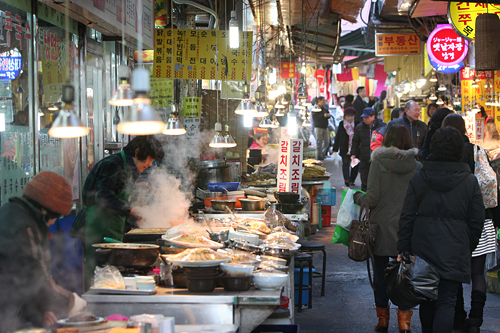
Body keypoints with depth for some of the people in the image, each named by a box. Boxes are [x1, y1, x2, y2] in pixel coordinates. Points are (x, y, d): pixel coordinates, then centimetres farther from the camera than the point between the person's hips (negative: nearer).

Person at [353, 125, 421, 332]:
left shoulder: (379, 163, -8)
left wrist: (358, 198, 8)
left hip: (382, 227, -1)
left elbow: (373, 198, -11)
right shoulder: (417, 167, -3)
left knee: (381, 274, 10)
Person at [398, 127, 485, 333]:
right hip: (454, 252, -2)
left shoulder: (418, 179, -1)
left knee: (427, 301, 17)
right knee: (446, 302, -3)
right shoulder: (470, 181, -4)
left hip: (423, 249, 2)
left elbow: (407, 218, 0)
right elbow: (477, 221, 1)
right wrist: (469, 248, 14)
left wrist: (403, 249, 6)